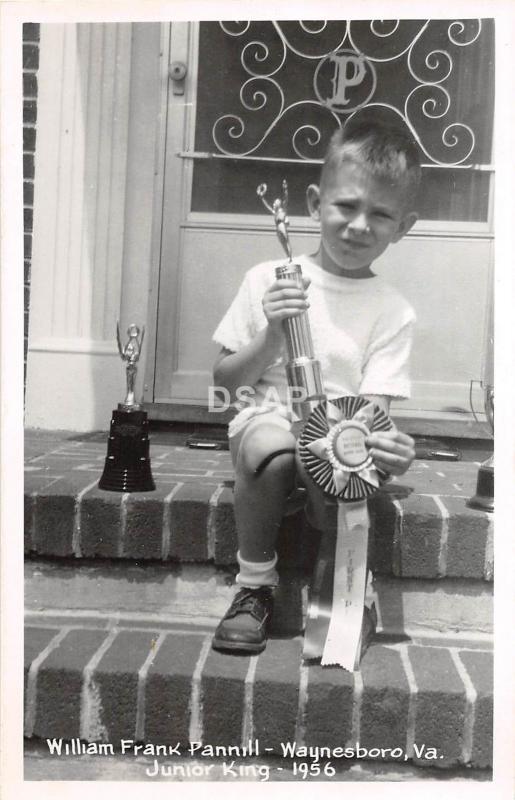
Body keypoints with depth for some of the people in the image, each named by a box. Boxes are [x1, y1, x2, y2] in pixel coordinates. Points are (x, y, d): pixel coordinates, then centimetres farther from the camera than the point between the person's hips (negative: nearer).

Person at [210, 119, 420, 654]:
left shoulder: (393, 312, 2)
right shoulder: (268, 280, 1)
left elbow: (373, 404, -5)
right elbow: (225, 380, 2)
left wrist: (385, 444, -28)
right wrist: (272, 336, -15)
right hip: (267, 416, 0)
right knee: (273, 448, -35)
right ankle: (254, 589, -12)